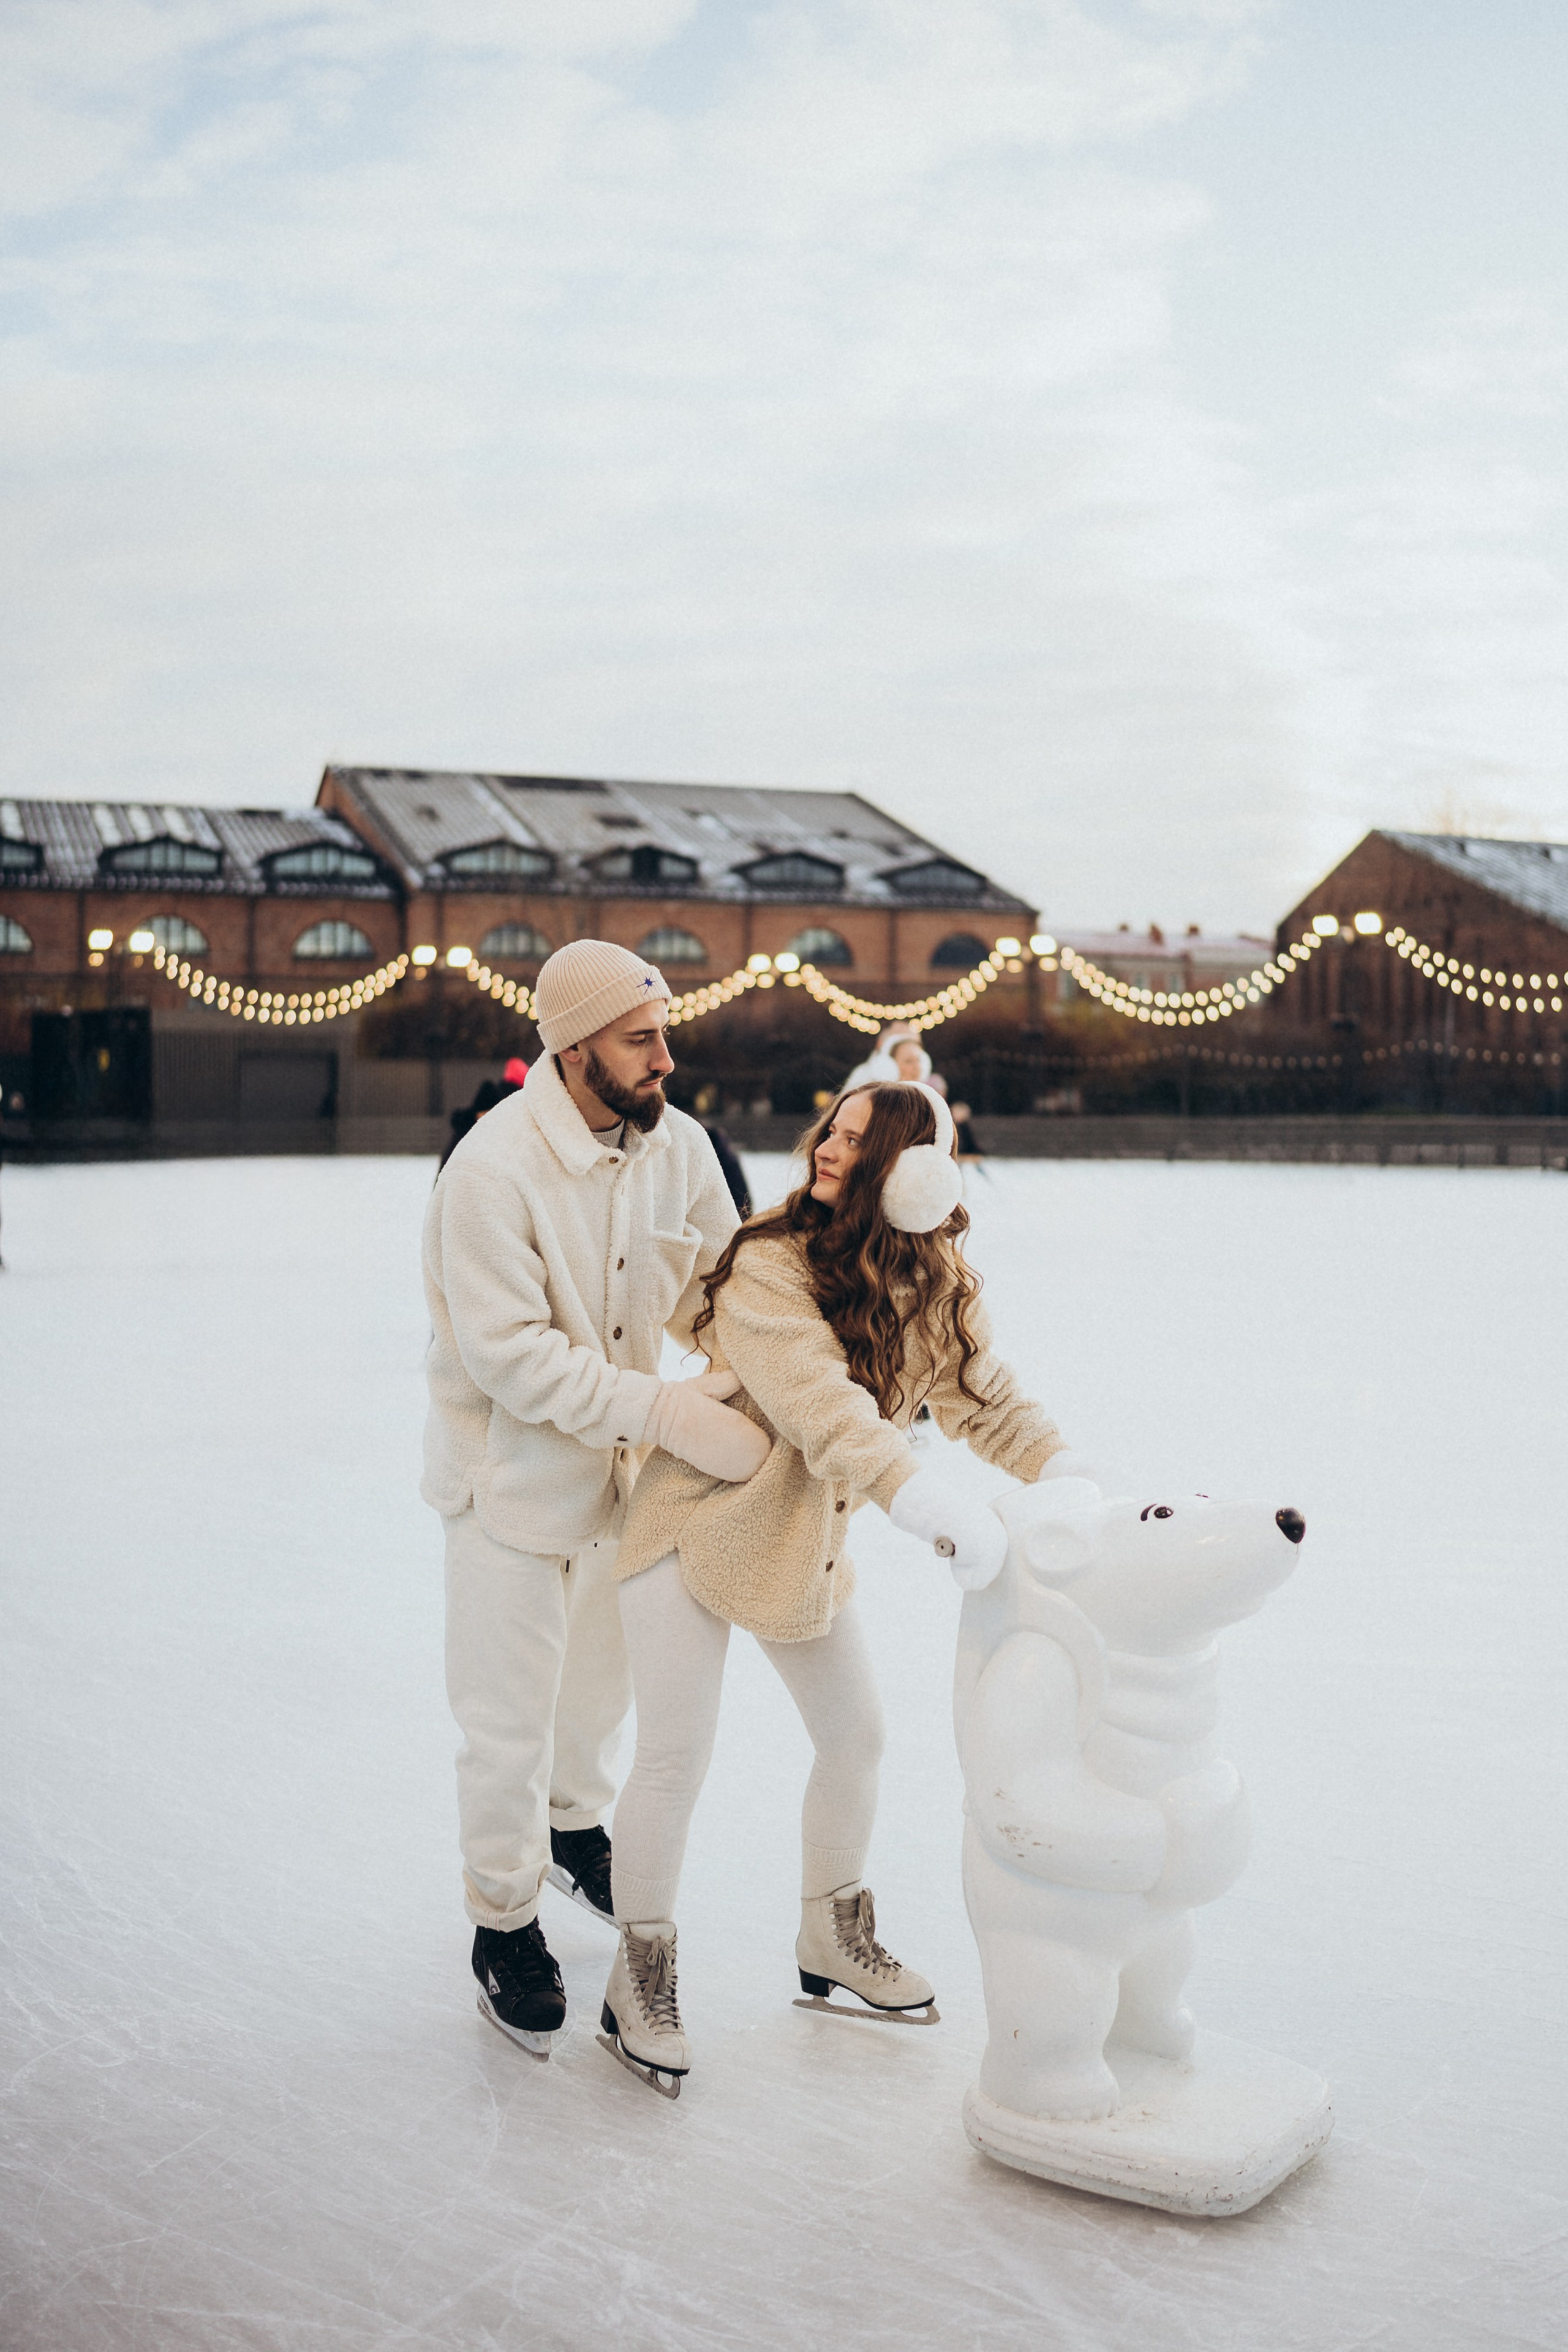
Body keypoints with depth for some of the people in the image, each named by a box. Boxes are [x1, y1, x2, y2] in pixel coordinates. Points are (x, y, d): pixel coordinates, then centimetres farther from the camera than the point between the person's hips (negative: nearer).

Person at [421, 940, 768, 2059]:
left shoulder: (677, 1145, -8)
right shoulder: (495, 1169, -27)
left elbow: (715, 1282, 1)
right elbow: (512, 1355, -29)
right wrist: (666, 1410, -33)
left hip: (622, 1465, 6)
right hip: (512, 1473, -6)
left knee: (603, 1676, 25)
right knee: (511, 1719, 5)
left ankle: (575, 1825, 53)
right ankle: (505, 1921, 27)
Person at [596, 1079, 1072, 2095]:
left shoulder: (938, 1283, -5)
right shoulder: (768, 1268, -25)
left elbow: (990, 1403, -1)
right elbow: (826, 1411, -36)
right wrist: (935, 1507, -48)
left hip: (809, 1544, 6)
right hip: (701, 1524, -6)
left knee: (857, 1737, 14)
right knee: (675, 1757, -3)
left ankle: (834, 1940, 37)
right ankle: (642, 1980, 17)